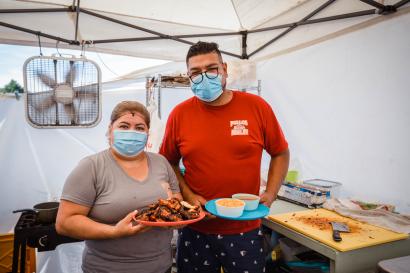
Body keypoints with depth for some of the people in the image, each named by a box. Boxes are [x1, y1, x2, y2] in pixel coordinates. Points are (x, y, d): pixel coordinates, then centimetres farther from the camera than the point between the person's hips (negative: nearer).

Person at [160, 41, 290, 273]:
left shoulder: (257, 106, -7)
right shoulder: (180, 114, -5)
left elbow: (281, 154, 5)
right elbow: (169, 163, 6)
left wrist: (270, 194, -7)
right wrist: (188, 196, -7)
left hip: (245, 230, 0)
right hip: (195, 231, 1)